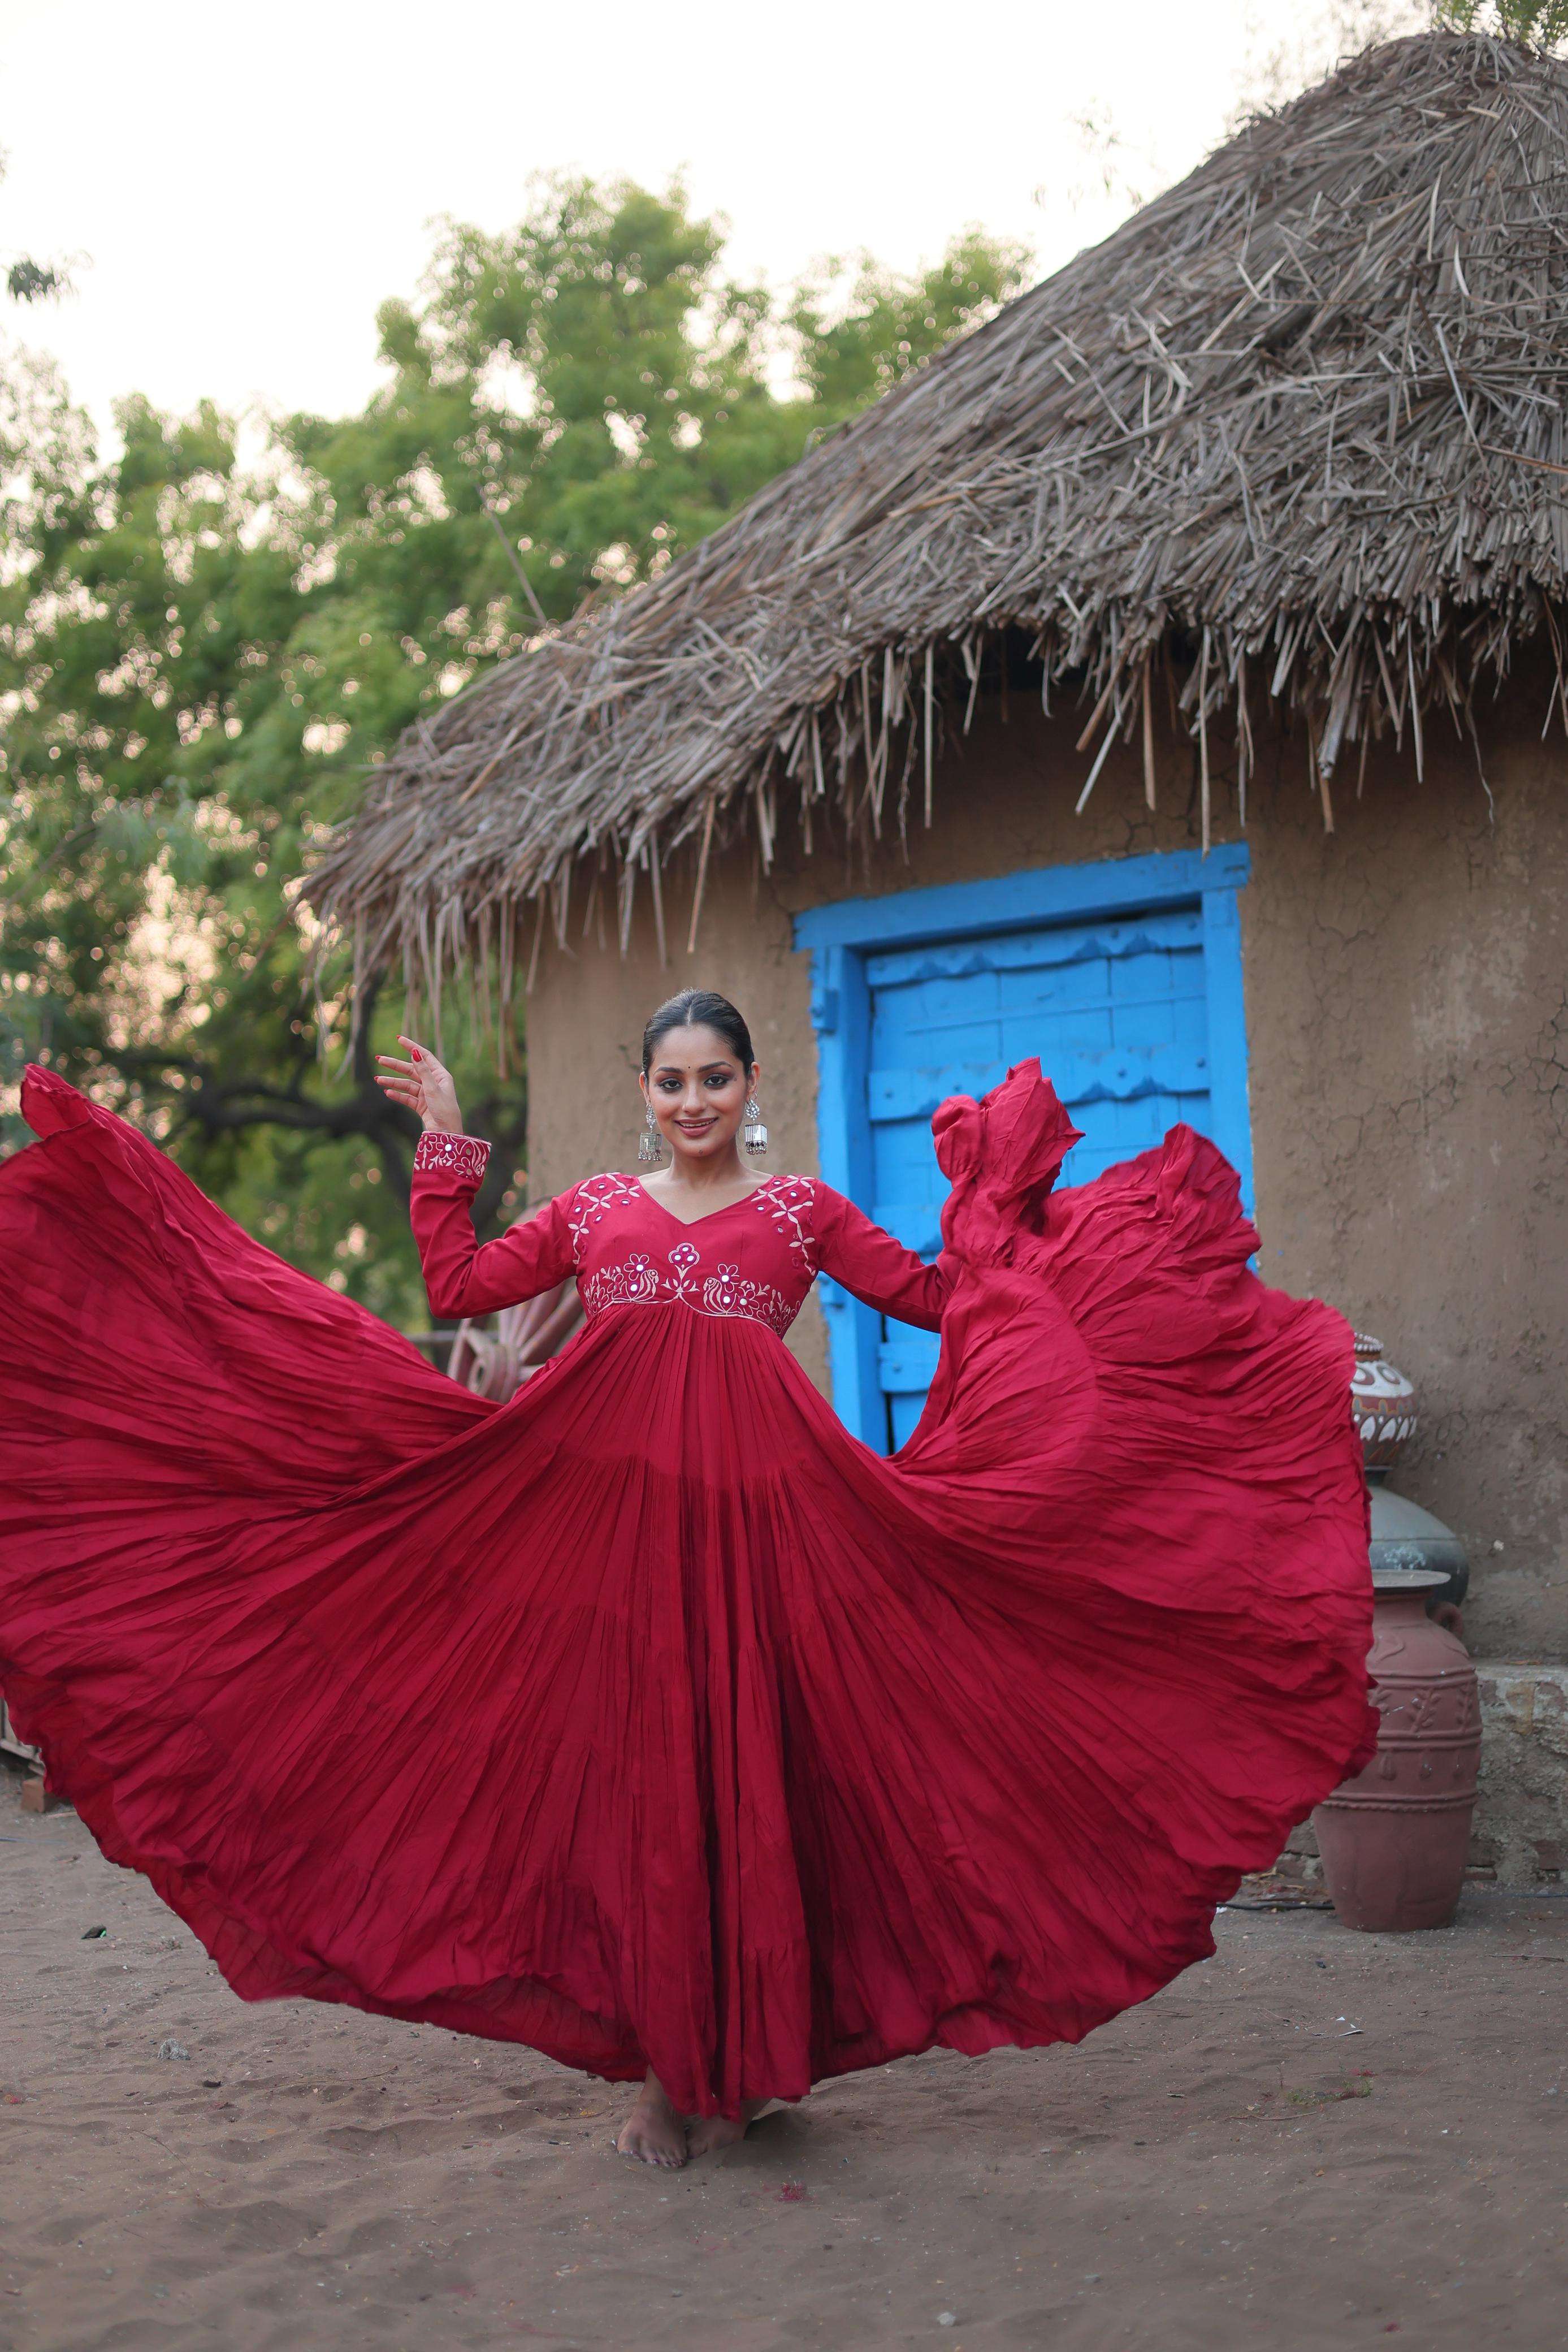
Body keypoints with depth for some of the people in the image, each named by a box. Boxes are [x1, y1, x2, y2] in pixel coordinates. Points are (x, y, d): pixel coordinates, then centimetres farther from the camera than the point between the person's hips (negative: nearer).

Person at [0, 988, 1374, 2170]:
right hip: (613, 1498, 1)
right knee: (632, 1769, -1)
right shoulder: (596, 1210, 17)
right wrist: (447, 1145, 17)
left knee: (749, 1767, -2)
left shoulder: (804, 1210, 14)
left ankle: (745, 2061, 11)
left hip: (759, 1505, -1)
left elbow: (934, 1296, 13)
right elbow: (459, 1287, 17)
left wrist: (996, 1189, 11)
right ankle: (663, 2068, 10)